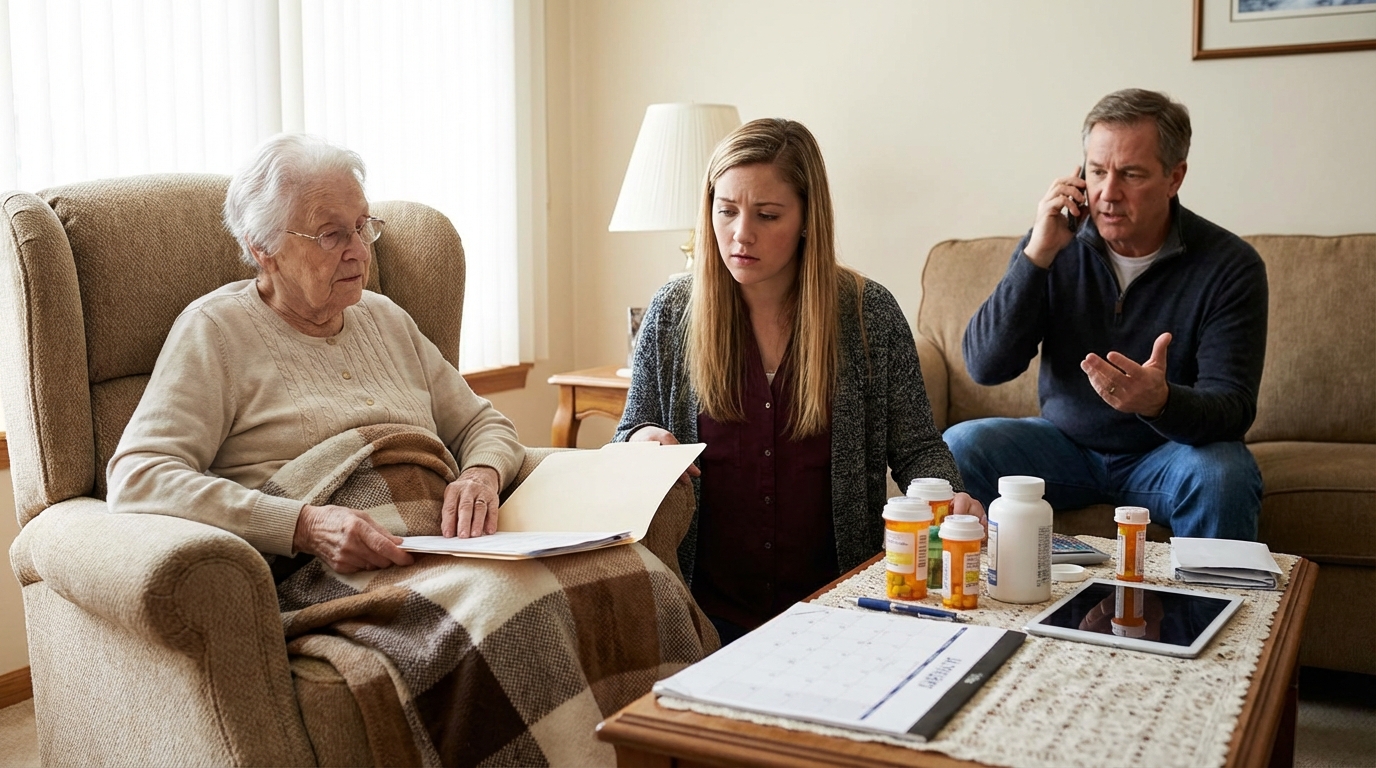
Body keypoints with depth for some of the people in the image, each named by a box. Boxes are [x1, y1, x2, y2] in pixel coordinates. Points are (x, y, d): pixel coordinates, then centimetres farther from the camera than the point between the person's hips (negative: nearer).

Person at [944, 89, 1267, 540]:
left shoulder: (1230, 266, -12)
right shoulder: (1059, 245, -6)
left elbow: (1233, 409, -19)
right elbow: (984, 367, -13)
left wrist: (1159, 401, -43)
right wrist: (1038, 254, -22)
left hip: (1171, 449, -2)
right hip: (1066, 441, 2)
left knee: (1221, 477, -33)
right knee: (958, 447, -22)